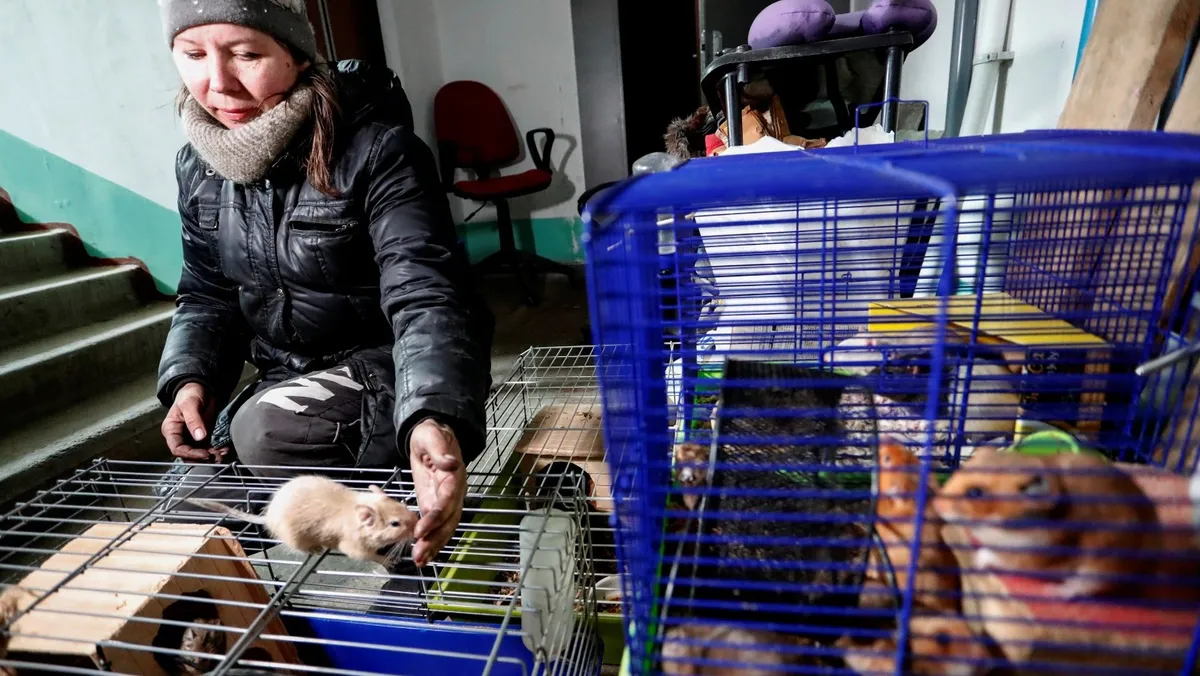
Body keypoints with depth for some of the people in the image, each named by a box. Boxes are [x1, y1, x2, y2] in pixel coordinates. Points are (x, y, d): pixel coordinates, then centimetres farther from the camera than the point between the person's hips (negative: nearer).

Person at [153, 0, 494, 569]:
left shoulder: (375, 150, -22)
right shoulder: (199, 166, -1)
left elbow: (425, 297, -33)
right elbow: (208, 294, 10)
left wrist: (436, 419, -50)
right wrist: (190, 378, -9)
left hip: (392, 367, -6)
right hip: (288, 377, 7)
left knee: (267, 432, -30)